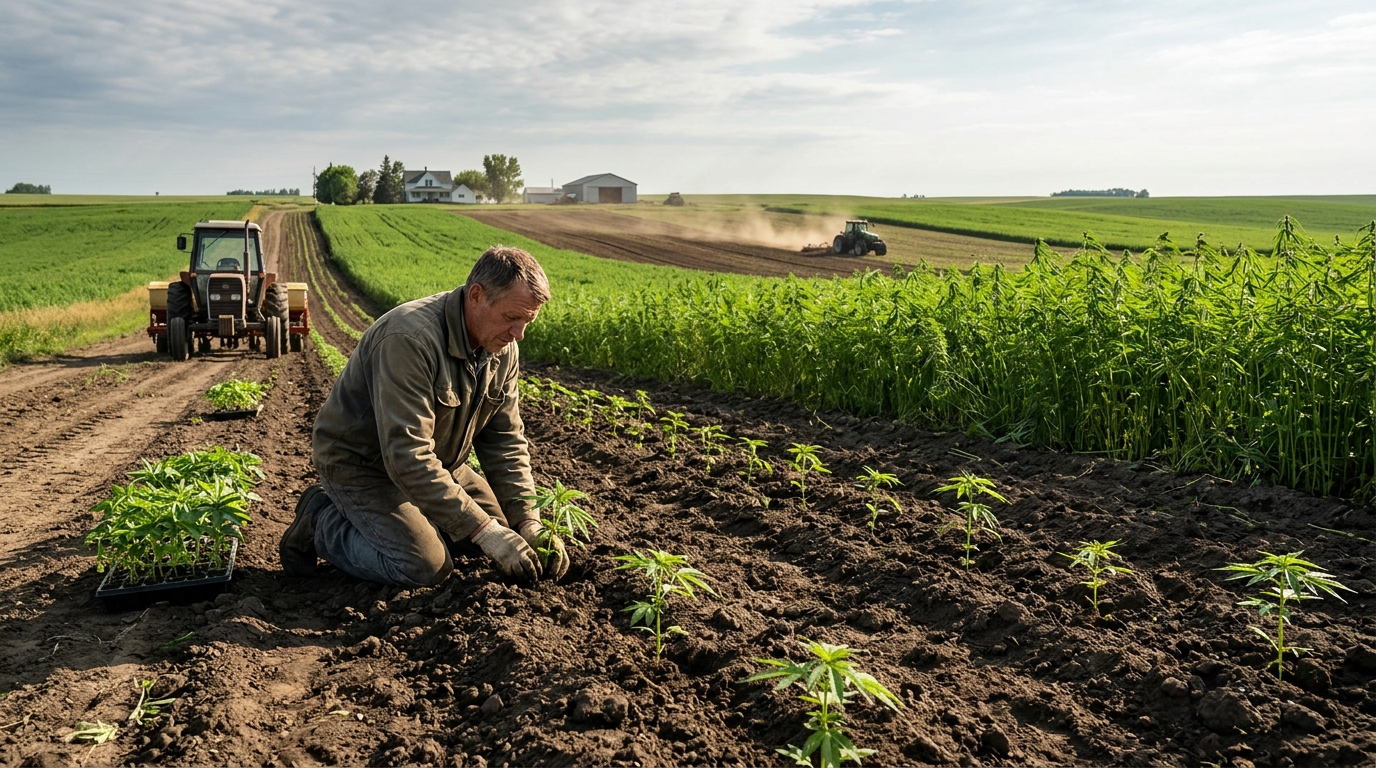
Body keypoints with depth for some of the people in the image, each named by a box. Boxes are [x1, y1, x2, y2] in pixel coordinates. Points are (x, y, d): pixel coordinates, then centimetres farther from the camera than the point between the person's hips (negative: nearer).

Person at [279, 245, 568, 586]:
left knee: (501, 524, 4)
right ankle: (322, 523, 1)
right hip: (360, 463, -8)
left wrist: (528, 523, -16)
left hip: (435, 463, 8)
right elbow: (407, 456, -38)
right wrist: (485, 531, -37)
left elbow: (506, 442, -4)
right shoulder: (410, 339, -34)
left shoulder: (502, 349, -8)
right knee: (426, 567, -21)